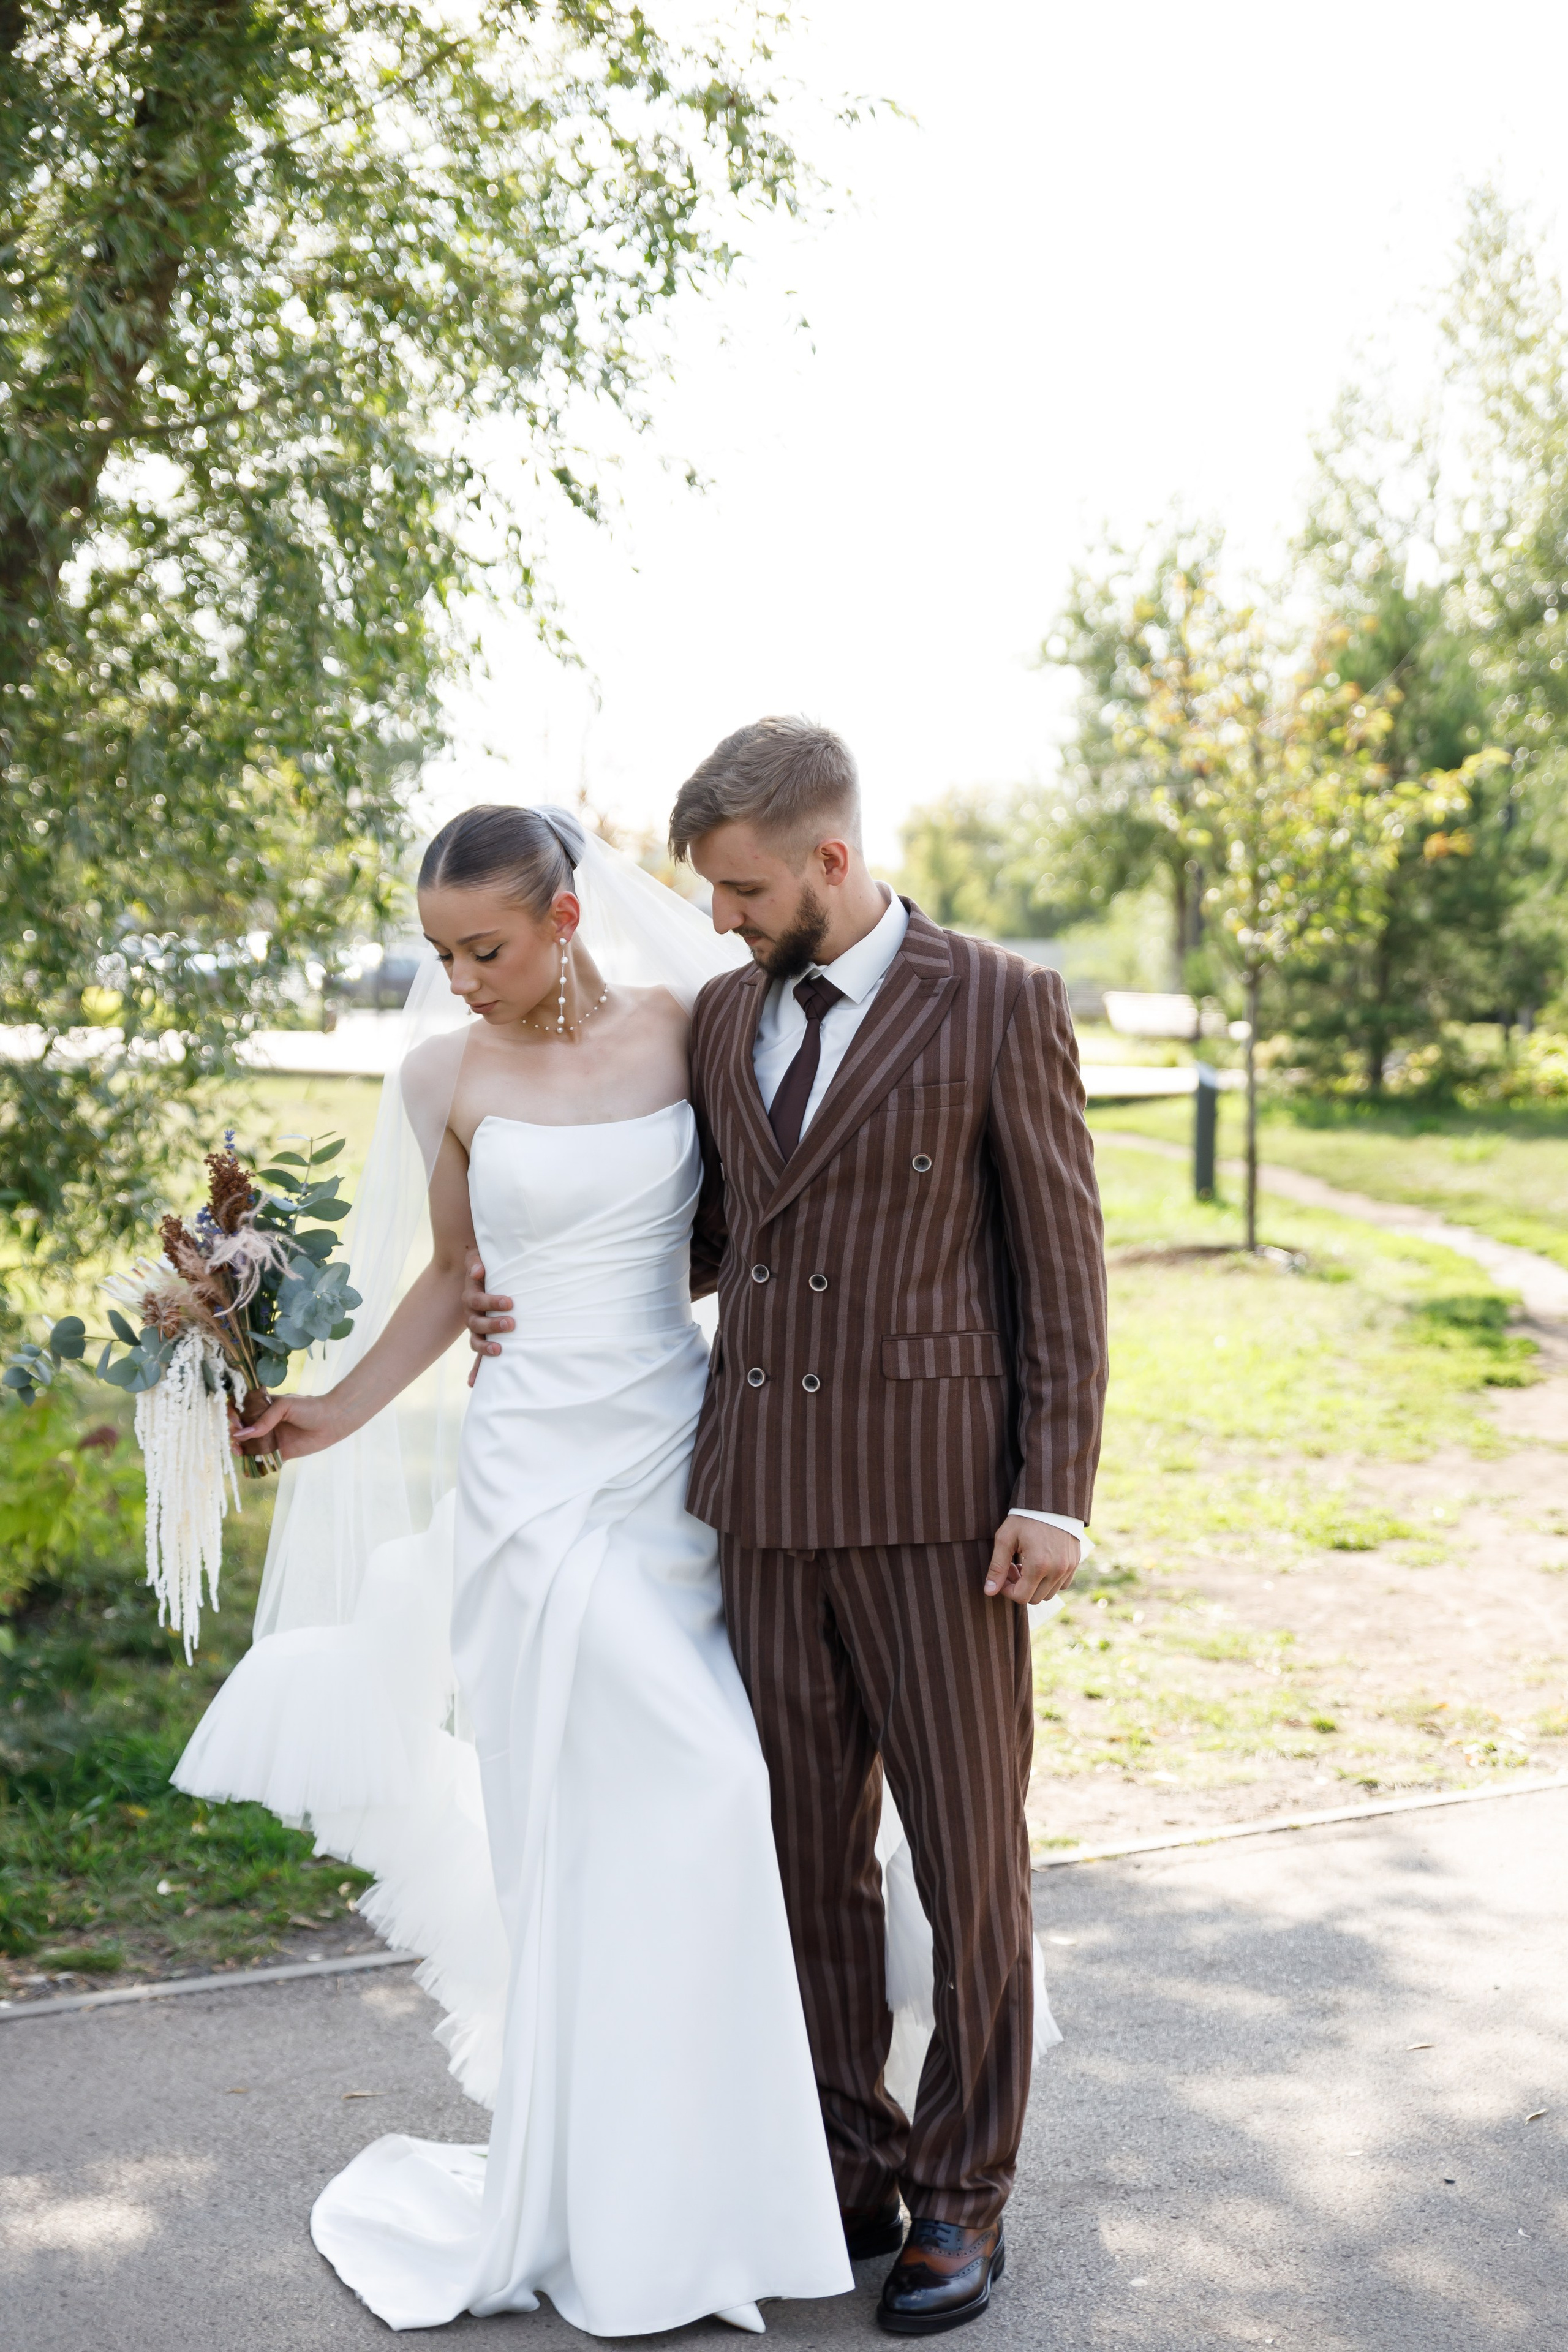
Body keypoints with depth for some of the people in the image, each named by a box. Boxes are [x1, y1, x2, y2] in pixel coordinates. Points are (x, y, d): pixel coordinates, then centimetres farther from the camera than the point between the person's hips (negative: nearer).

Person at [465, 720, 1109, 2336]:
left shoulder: (995, 1004, -5)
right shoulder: (723, 1016, 10)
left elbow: (1061, 1255, -5)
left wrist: (1055, 1495, -10)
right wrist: (543, 1300, 4)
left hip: (935, 1494, -5)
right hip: (765, 1491, 5)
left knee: (968, 1853, 7)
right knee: (808, 1853, 11)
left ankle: (962, 2191, 23)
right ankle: (848, 2170, 27)